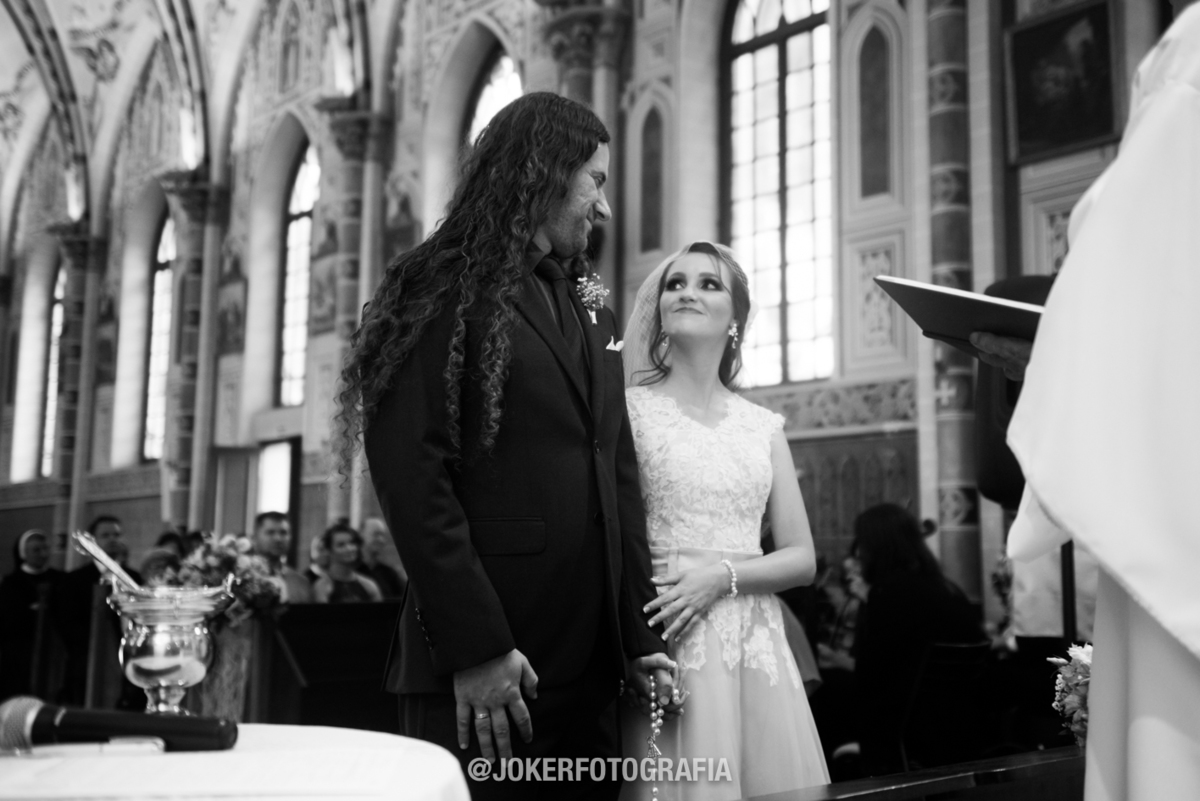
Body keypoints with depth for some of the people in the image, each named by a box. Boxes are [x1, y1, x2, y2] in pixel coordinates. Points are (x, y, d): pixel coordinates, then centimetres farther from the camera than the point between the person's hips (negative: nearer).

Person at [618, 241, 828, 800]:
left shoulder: (762, 427, 10)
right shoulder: (631, 408, -1)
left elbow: (803, 559, 8)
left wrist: (724, 575, -9)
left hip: (757, 644, 4)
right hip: (669, 645, -3)